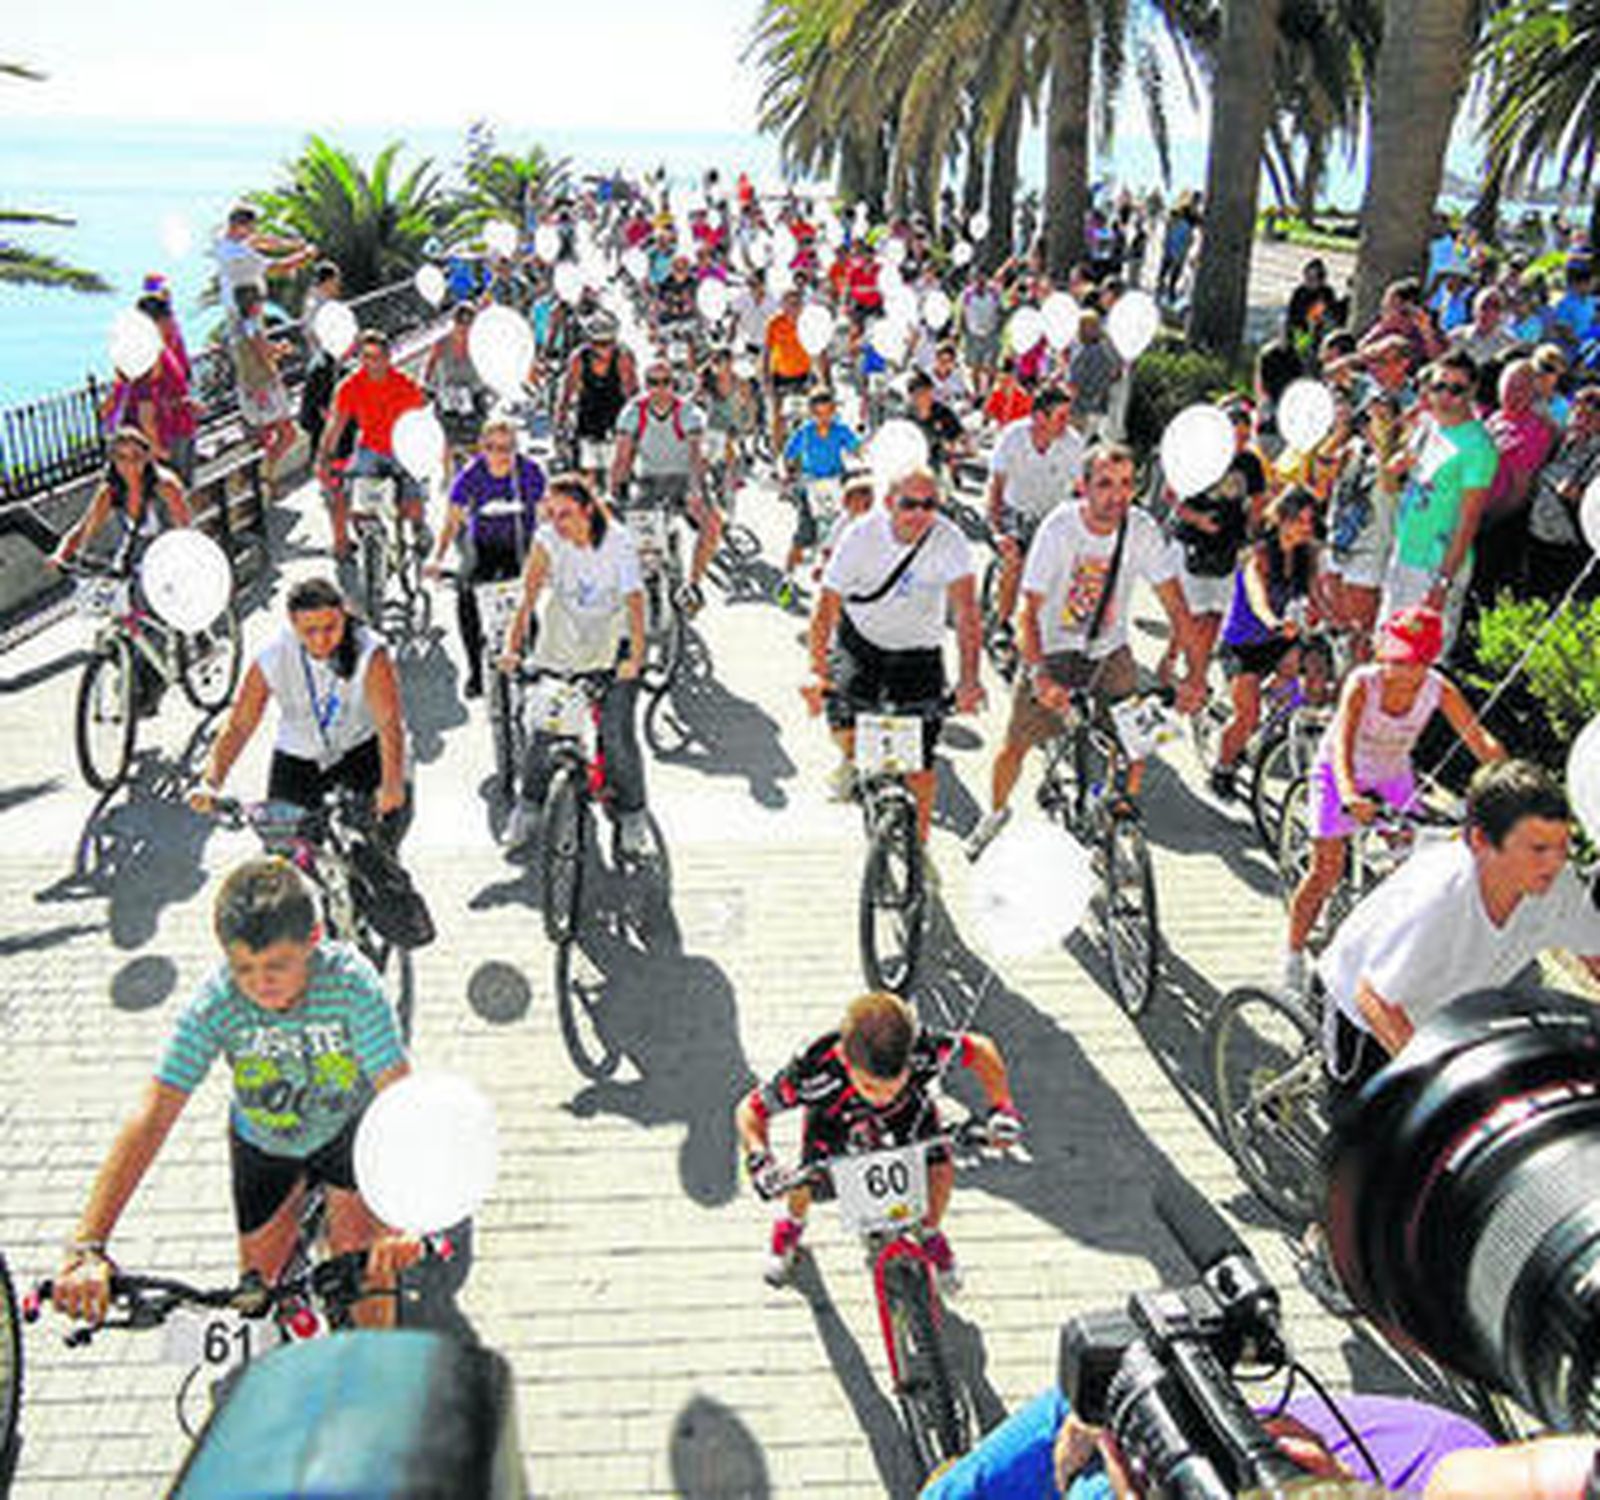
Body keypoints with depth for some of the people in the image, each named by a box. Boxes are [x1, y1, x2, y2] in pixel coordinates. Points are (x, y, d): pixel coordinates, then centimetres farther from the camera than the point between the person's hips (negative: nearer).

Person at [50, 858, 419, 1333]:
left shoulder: (350, 979, -35)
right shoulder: (215, 1001, -32)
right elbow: (150, 1118, -33)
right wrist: (87, 1247, -39)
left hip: (348, 1125, -2)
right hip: (262, 1141, 2)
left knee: (362, 1266, -13)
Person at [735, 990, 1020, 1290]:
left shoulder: (924, 1051, -43)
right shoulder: (815, 1071, -45)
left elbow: (981, 1049, -22)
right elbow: (749, 1110, -30)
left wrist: (1001, 1108, -29)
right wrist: (758, 1156, -47)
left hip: (907, 1115, 1)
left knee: (941, 1172, -15)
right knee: (808, 1184, -6)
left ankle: (930, 1233, 21)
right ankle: (791, 1223, 34)